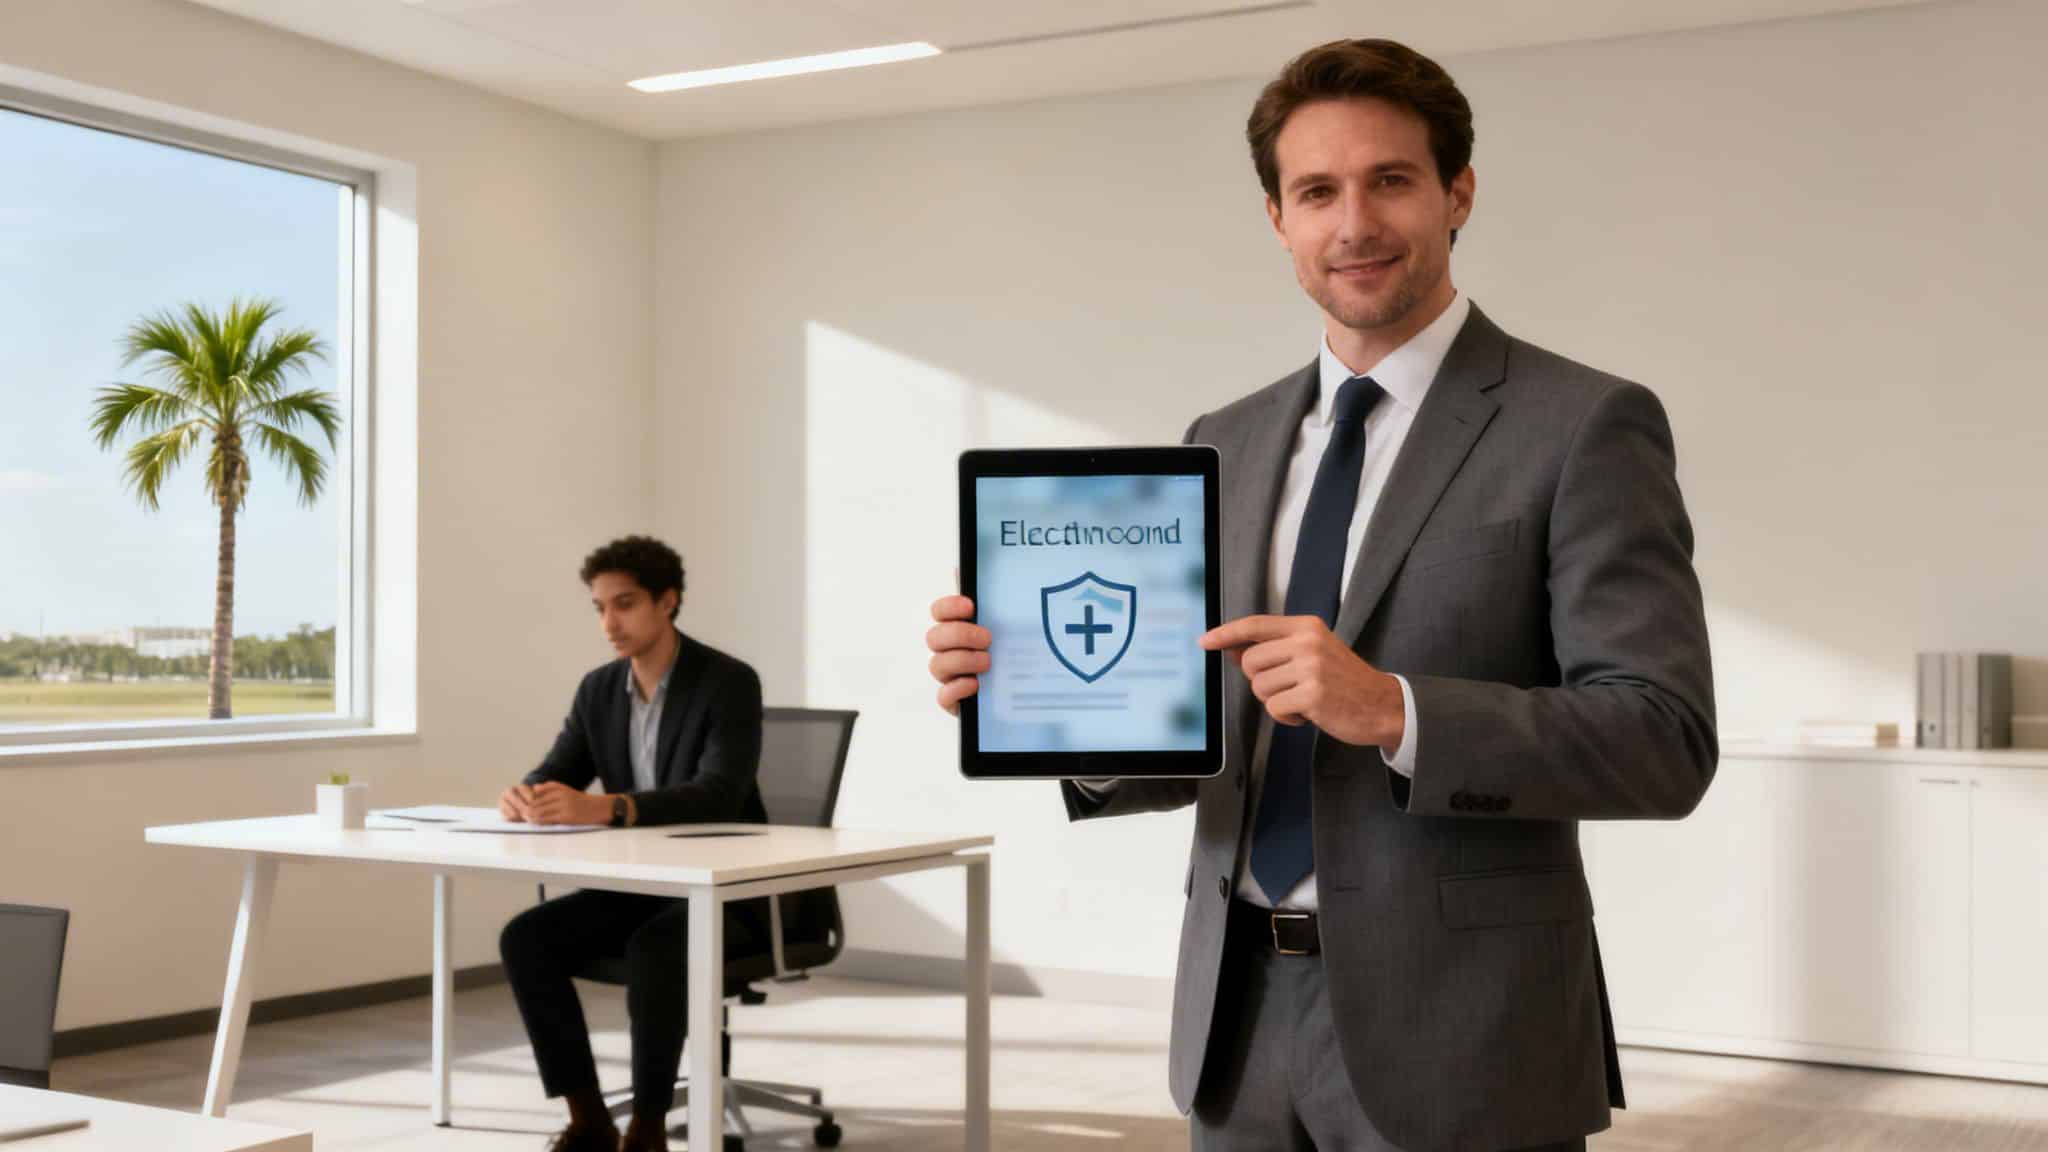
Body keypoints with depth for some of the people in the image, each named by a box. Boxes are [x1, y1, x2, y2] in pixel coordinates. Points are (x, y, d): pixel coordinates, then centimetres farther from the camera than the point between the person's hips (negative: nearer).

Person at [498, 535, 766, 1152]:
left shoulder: (730, 683, -18)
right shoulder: (598, 690, 4)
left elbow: (719, 796, -31)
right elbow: (553, 778, 0)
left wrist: (603, 808, -45)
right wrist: (521, 796, -27)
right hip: (639, 883, 7)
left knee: (655, 948, -36)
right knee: (525, 939, -15)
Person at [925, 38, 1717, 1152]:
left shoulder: (1584, 425, -7)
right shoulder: (1225, 443, 9)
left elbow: (1665, 743, -14)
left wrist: (1395, 710, -26)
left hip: (1454, 1036, -4)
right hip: (1239, 1021, 5)